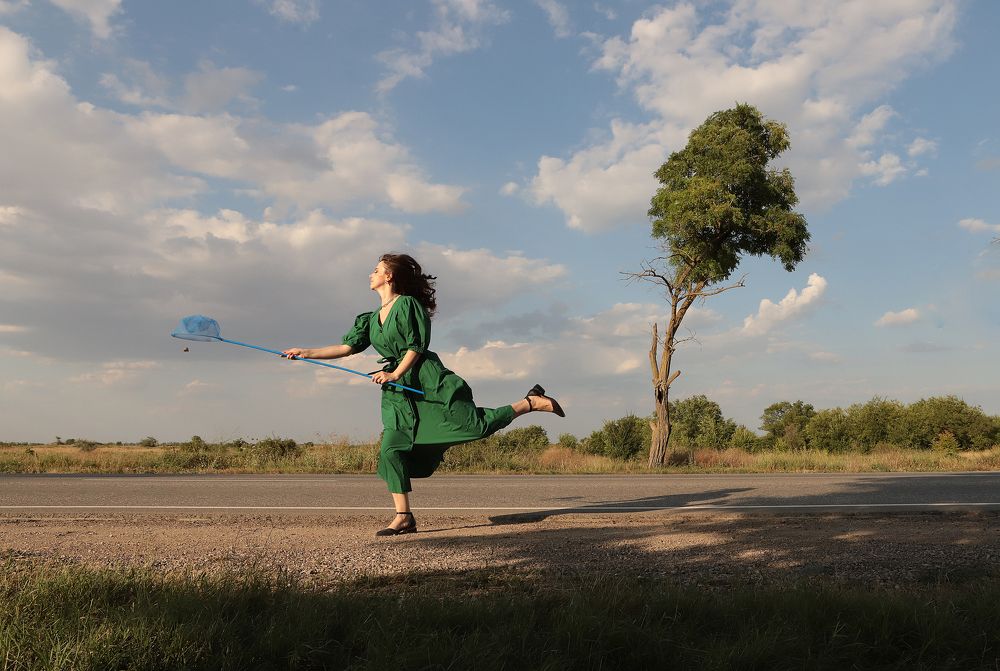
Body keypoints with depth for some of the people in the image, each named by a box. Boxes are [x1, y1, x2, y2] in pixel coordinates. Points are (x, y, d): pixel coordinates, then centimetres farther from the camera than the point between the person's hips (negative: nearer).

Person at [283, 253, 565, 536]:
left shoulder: (408, 304, -3)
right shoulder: (371, 319, 19)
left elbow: (416, 346, -9)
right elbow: (348, 346, 15)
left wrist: (394, 375, -17)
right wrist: (306, 353, 12)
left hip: (428, 381, -7)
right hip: (398, 394, 7)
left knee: (476, 423, -12)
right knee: (391, 449, -4)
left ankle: (532, 402, 6)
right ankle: (404, 517, 1)